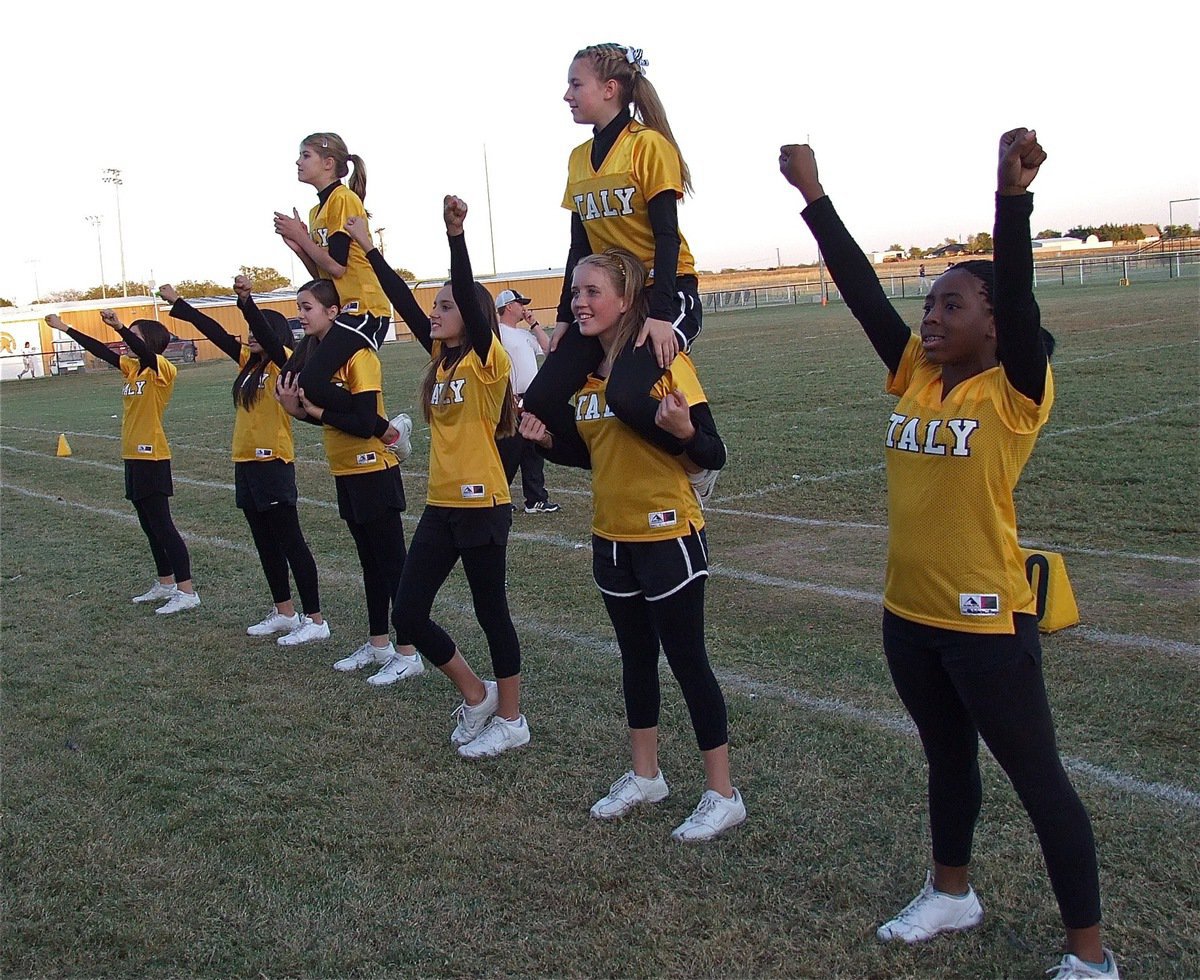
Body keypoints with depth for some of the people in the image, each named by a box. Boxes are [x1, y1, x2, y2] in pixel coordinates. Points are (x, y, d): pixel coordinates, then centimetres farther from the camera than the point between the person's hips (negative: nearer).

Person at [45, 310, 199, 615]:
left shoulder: (162, 370, -12)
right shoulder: (132, 367, 11)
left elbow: (145, 352, -31)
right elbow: (100, 351, 16)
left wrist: (119, 326, -43)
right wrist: (65, 328, 17)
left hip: (152, 458, -9)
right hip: (134, 456, 9)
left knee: (161, 525, -8)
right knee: (149, 525, 14)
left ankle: (187, 592, -5)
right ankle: (166, 584, 24)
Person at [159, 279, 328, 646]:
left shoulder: (284, 362, -9)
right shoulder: (249, 362, 13)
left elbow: (266, 332, -27)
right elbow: (215, 331, 16)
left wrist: (246, 300, -42)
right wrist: (177, 303, 18)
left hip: (274, 464, -9)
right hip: (246, 463, 9)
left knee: (290, 542, -6)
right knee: (265, 543, 14)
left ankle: (315, 620, -1)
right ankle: (284, 612, 25)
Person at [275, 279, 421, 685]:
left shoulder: (358, 355, -17)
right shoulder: (315, 354, 7)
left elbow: (364, 423, -23)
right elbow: (329, 415, 10)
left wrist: (314, 408, -19)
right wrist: (297, 409, -7)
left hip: (373, 472, -9)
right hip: (346, 473, 9)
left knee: (391, 562, -1)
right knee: (370, 561, 17)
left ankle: (408, 654, 6)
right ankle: (378, 644, 28)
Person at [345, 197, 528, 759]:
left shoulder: (487, 360, -10)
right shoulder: (441, 359, 10)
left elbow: (470, 297, -25)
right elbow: (404, 303, 6)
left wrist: (456, 234, -36)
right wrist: (369, 249, 5)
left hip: (481, 506, -8)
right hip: (440, 506, 8)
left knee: (491, 613, 5)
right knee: (407, 615, 6)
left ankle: (510, 720, 22)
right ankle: (476, 696, 25)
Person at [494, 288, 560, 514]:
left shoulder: (525, 333, 18)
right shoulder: (498, 333, -10)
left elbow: (547, 347, 15)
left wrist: (533, 324, 11)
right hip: (512, 403, -9)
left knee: (533, 453, 10)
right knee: (509, 453, -4)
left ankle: (536, 500, 15)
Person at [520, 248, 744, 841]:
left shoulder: (664, 362, -16)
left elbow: (712, 455, -17)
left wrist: (684, 430, -36)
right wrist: (547, 440, -1)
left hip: (668, 537, -7)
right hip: (611, 540, 7)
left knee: (687, 661, 3)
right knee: (636, 658, 19)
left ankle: (723, 796, 17)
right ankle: (645, 776, 36)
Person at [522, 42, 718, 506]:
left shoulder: (648, 144, -10)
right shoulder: (579, 158, 11)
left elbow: (666, 235, -15)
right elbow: (580, 246, 14)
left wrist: (662, 314, -23)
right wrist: (565, 316, 11)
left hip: (666, 291, -7)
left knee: (626, 394, -31)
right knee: (539, 402, -4)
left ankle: (700, 461, -5)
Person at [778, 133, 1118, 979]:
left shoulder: (1016, 392, -12)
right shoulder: (913, 377, 3)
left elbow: (1017, 295, -28)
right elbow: (861, 290, -1)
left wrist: (1014, 195, -41)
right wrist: (813, 196, -4)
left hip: (987, 620, -6)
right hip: (909, 614, 7)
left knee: (1037, 778, 6)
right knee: (947, 759, 24)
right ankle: (952, 893, 44)